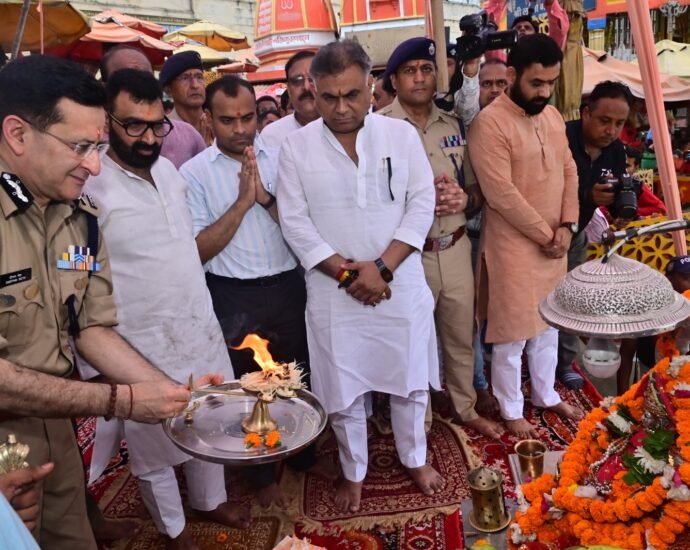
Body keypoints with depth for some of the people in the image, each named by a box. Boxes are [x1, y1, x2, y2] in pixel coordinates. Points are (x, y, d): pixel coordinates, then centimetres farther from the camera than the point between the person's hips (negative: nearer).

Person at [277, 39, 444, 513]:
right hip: (333, 293, 0)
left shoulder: (402, 134, -1)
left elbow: (422, 204, -5)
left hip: (401, 286, 1)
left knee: (410, 380, 15)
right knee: (343, 389, 12)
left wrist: (382, 267, -16)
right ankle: (354, 473, 35)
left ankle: (415, 459, 40)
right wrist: (345, 272, -14)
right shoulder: (297, 147, -3)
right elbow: (295, 222, -6)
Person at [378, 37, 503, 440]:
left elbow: (476, 187, 12)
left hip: (456, 249, 5)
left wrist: (465, 199, -11)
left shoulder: (454, 125, 7)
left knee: (462, 336, 19)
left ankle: (467, 409, 41)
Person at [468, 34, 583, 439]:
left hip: (555, 242, 8)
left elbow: (569, 170, 10)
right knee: (512, 333, 4)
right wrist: (544, 234, -14)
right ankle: (512, 411, 22)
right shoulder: (490, 123, -17)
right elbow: (501, 193, -21)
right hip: (513, 246, -7)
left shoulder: (553, 116, 8)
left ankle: (546, 396, 37)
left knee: (548, 325, 19)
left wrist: (566, 226, -3)